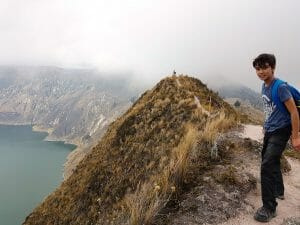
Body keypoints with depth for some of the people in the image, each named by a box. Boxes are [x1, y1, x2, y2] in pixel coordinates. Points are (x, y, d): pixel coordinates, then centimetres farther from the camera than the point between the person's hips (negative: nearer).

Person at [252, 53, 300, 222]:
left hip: (280, 132, -9)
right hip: (269, 131, 9)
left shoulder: (281, 87, -19)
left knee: (267, 166, -14)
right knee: (272, 162, 22)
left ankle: (269, 208, -3)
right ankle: (279, 191, 45)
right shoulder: (264, 86, 5)